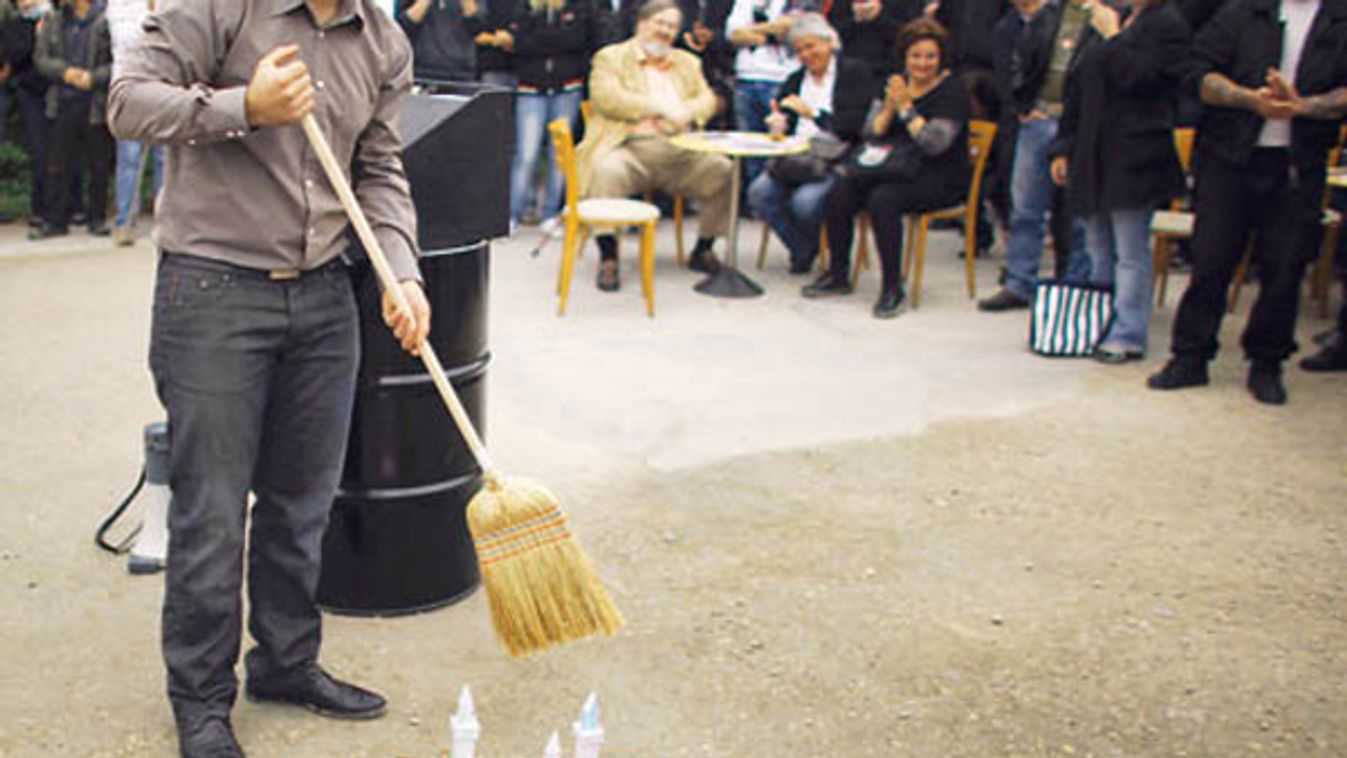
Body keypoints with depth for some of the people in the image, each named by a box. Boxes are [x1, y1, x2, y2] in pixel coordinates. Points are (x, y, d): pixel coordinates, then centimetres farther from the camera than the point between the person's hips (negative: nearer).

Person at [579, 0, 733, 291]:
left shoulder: (687, 62, 27)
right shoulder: (611, 57, 10)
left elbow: (707, 99, 16)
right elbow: (608, 98, -7)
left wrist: (686, 111, -8)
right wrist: (659, 108, -13)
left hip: (679, 150, 4)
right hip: (629, 148, -4)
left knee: (723, 171, -19)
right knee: (606, 171, -36)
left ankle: (703, 250, -1)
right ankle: (607, 258, -23)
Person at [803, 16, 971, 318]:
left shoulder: (953, 90, -6)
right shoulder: (897, 83, 12)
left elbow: (934, 143, -18)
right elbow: (872, 132, 7)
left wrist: (906, 107, -15)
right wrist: (889, 107, -10)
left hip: (940, 179, -6)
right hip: (895, 166, 6)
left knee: (882, 199, -33)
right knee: (838, 193, -17)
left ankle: (893, 287, -22)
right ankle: (838, 275, -3)